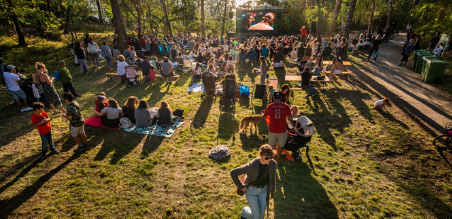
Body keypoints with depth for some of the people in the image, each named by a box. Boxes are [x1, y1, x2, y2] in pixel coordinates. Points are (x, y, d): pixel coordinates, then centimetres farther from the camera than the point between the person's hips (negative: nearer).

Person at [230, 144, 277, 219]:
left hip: (263, 190, 4)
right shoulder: (252, 166, -35)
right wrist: (241, 187, -20)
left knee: (262, 212, 12)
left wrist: (272, 190, 16)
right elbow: (233, 173, -30)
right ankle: (245, 212, 37)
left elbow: (272, 177, 2)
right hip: (251, 190, -4)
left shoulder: (273, 164, -19)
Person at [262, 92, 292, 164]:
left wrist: (262, 115, 25)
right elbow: (290, 119, -7)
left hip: (272, 130, 0)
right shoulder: (286, 106, -9)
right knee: (280, 145, 20)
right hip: (282, 130, 0)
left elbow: (264, 116, 3)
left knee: (272, 146, 18)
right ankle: (278, 159, 33)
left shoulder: (270, 106, -8)